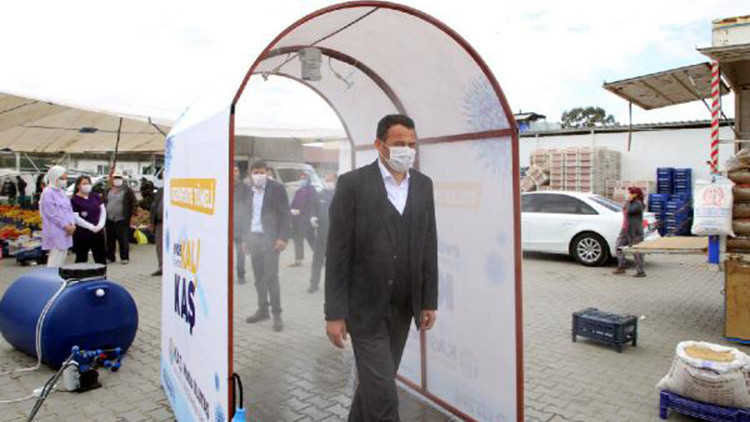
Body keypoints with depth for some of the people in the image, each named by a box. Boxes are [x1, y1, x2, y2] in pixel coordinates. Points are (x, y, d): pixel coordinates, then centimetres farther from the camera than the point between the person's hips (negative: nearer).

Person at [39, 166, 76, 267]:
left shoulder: (62, 192, 16)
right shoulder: (48, 193, -10)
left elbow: (69, 209, 14)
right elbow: (52, 214, -16)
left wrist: (72, 224, -1)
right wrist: (66, 226, -15)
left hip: (65, 232, 8)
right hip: (55, 232, -8)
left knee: (62, 260, 12)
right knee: (55, 262, -8)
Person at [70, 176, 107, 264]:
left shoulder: (96, 196, 8)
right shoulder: (74, 200, -7)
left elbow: (103, 211, 8)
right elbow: (76, 218, -13)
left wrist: (100, 225, -6)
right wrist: (91, 227, -16)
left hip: (98, 232, 5)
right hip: (82, 234, -5)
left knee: (101, 259, 10)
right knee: (81, 260, 6)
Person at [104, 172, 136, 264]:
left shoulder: (128, 191, -3)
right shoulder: (108, 191, 12)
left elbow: (133, 204, -5)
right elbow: (104, 203, 19)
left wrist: (131, 216, -10)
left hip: (122, 220, -5)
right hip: (109, 220, 5)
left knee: (123, 240, -2)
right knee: (110, 240, 10)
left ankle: (124, 257, 6)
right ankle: (110, 257, 20)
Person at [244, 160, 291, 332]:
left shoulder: (276, 188, -5)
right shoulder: (250, 191, 13)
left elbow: (285, 213, -8)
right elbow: (249, 214, 16)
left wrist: (282, 238, -16)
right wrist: (246, 237, 11)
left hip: (269, 237, -5)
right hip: (253, 237, 6)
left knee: (271, 277, -7)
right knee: (259, 277, 9)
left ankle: (276, 313, 2)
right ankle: (262, 310, 19)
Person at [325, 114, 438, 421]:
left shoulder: (423, 185, 5)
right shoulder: (353, 183, -11)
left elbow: (429, 246, 8)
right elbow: (337, 253, -11)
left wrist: (429, 301, 7)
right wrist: (334, 313, -12)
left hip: (403, 306, 5)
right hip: (365, 306, -5)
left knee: (375, 382, 17)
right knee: (382, 393, -1)